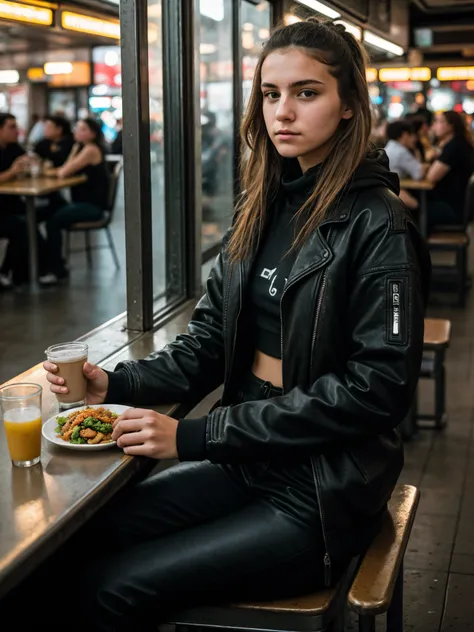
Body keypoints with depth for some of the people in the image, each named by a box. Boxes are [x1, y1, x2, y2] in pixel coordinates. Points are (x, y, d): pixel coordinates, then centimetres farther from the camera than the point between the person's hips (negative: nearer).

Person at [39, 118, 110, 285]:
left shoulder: (91, 149, -13)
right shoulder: (78, 147, 16)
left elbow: (65, 172, -18)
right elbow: (64, 170, 9)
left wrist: (61, 171, 2)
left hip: (93, 206, -9)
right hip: (81, 202, 9)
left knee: (53, 222, -23)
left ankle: (57, 270, -13)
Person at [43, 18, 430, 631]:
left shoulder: (378, 228, -14)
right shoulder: (262, 207, 8)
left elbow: (377, 387, -19)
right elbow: (210, 339, 10)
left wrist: (195, 436, -20)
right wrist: (118, 383, -10)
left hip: (323, 491, -6)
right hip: (247, 460, 6)